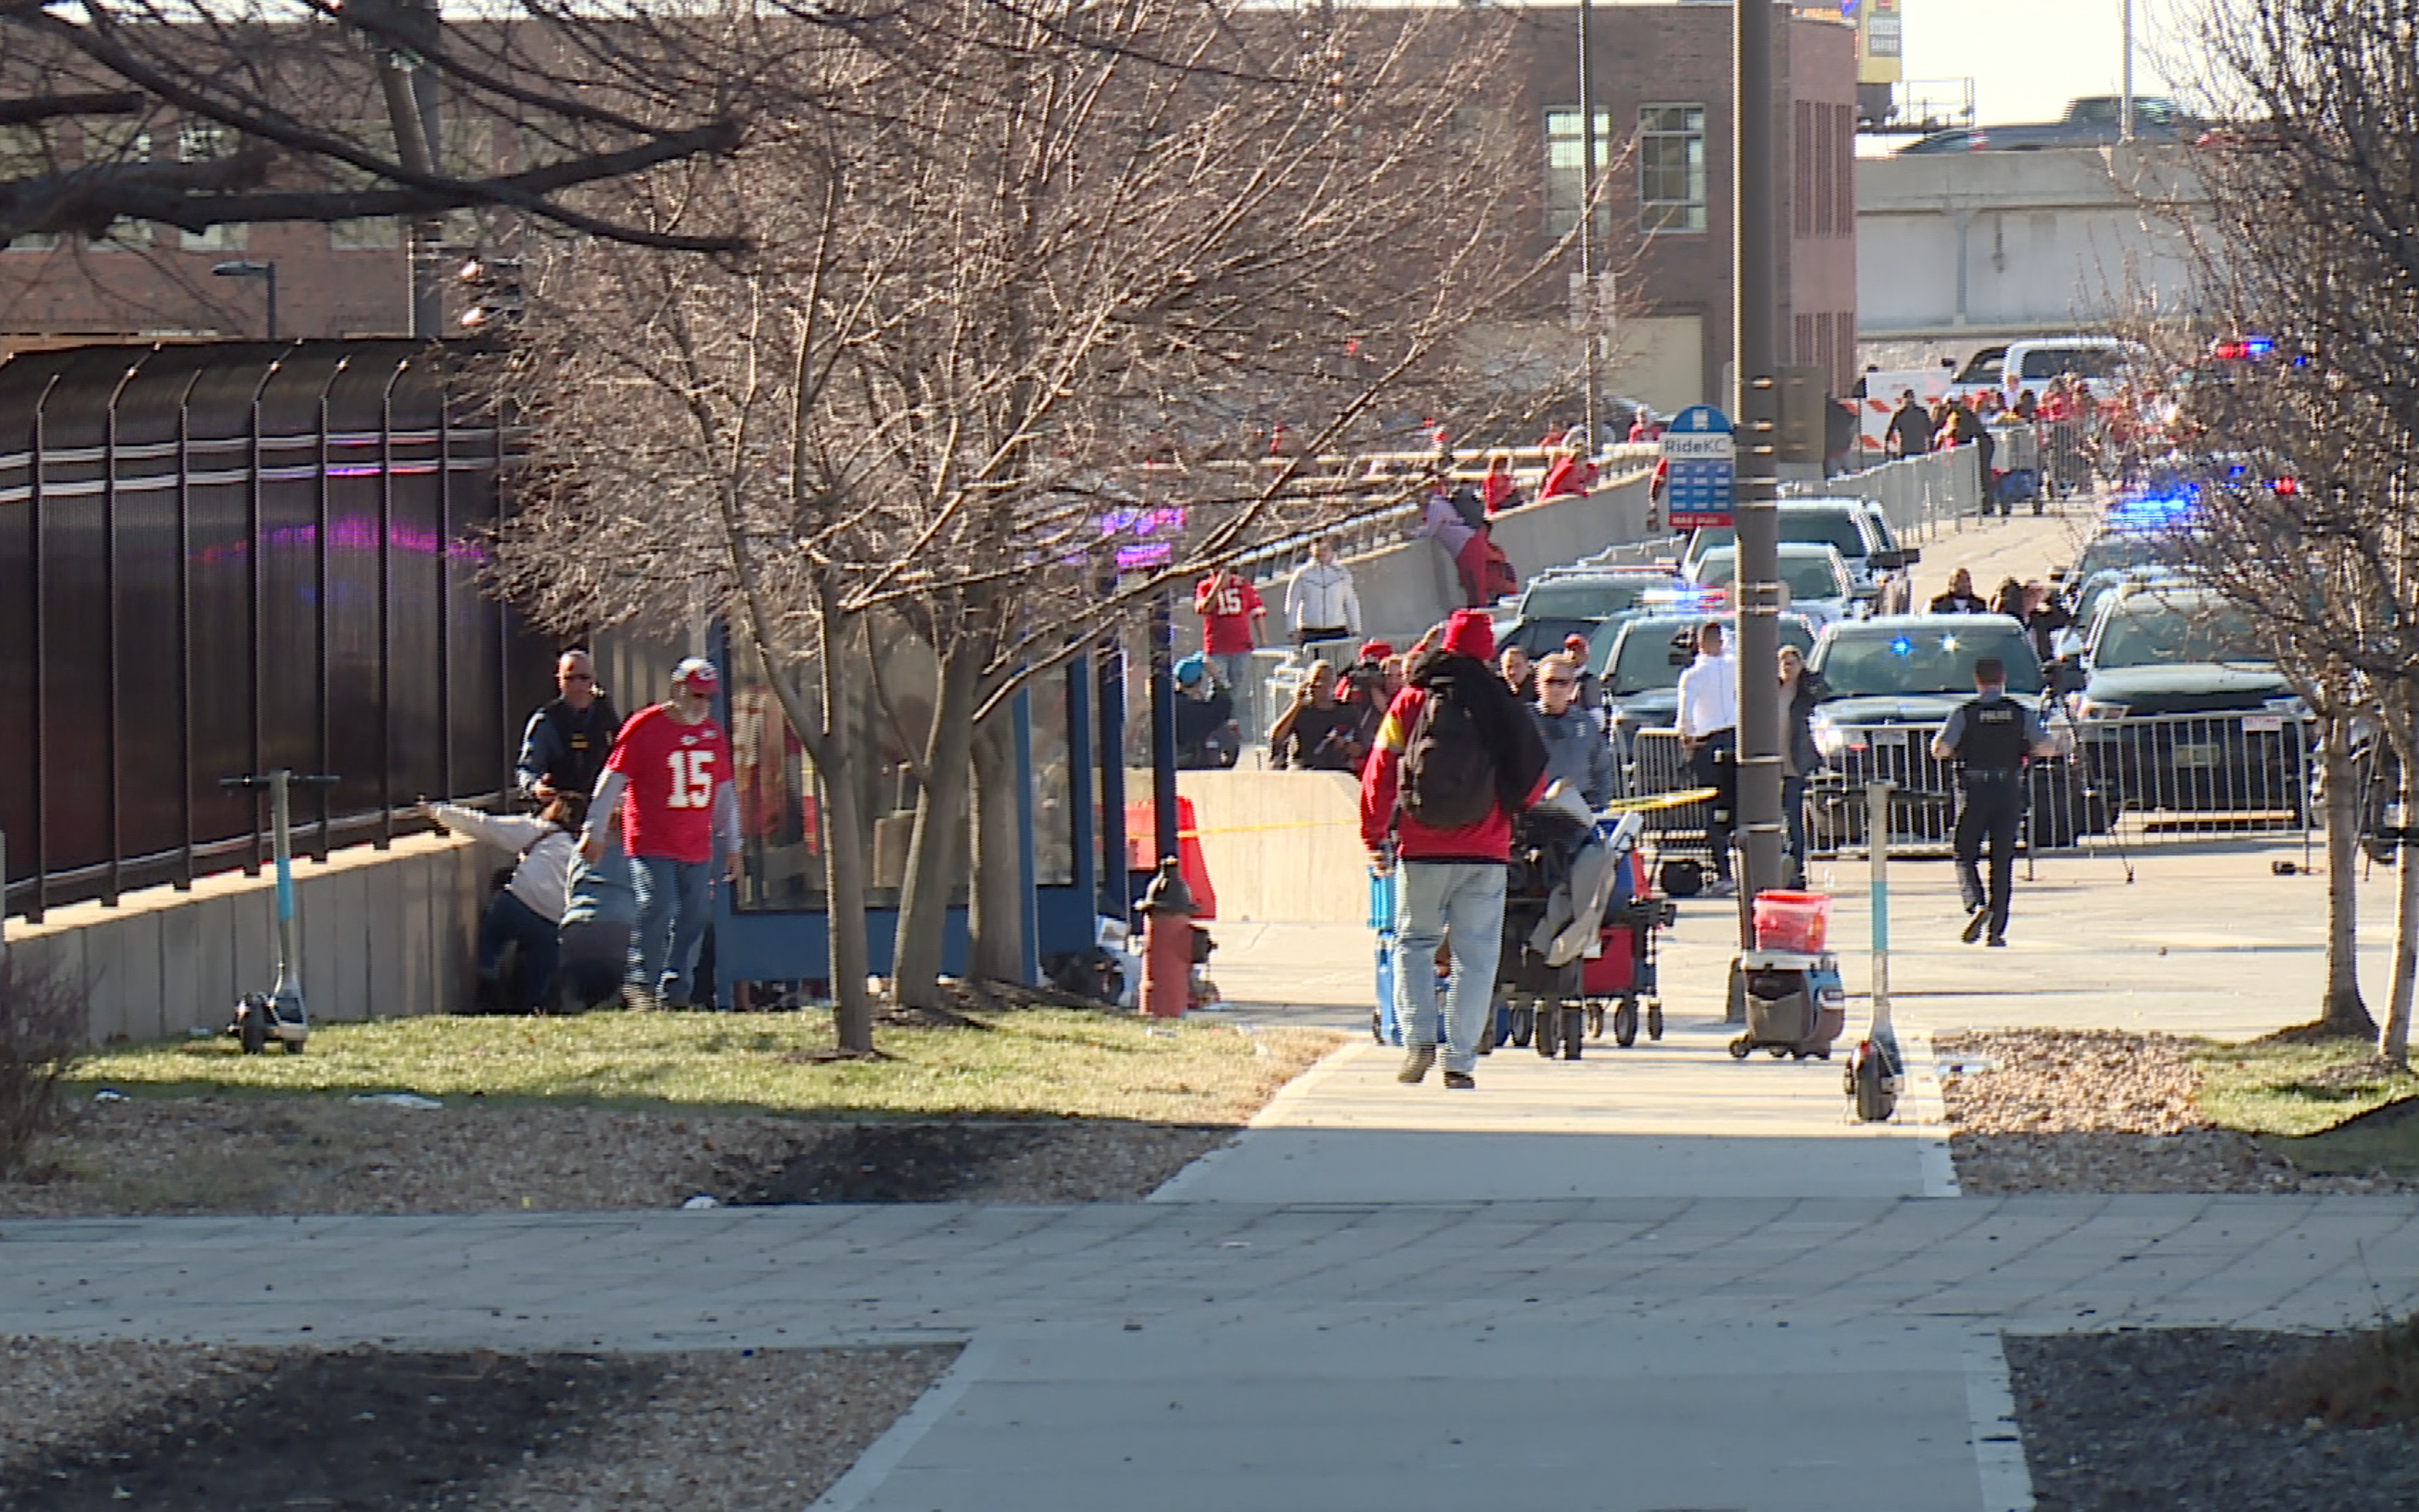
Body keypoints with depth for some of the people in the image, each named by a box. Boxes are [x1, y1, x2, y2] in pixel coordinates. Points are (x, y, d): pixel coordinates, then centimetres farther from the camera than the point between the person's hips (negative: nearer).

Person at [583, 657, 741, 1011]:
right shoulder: (644, 727, -5)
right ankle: (641, 987, -7)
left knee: (693, 920, 2)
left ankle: (675, 994, 9)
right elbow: (612, 781, -4)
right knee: (658, 910, -17)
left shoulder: (713, 733, 13)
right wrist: (595, 832, -8)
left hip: (697, 849, 6)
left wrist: (731, 846, 20)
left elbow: (724, 793, 21)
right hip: (651, 846, -6)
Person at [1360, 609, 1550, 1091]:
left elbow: (1379, 773, 0)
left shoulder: (1412, 701, 0)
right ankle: (1460, 1060, 0)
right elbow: (1532, 780, 4)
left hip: (1422, 849, 0)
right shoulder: (1502, 706, 0)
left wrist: (1374, 836, 9)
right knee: (1476, 955, 5)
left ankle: (1418, 1038, -3)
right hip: (1486, 852, 0)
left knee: (1414, 942, 14)